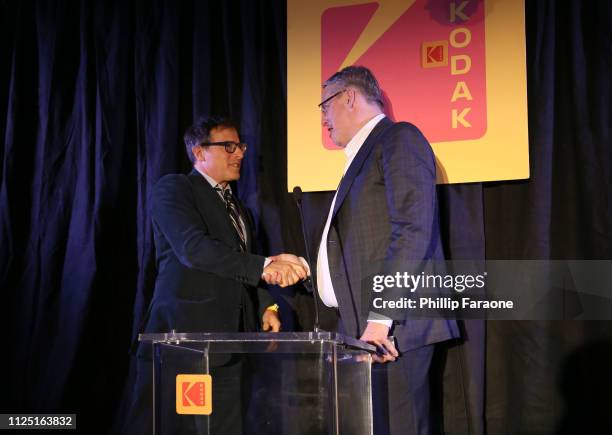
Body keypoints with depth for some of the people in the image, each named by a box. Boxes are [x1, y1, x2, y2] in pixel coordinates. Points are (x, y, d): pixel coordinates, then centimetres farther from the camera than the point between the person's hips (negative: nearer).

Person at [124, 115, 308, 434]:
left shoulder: (237, 207, 22)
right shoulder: (173, 188, -3)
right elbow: (193, 248, -19)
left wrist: (265, 305, 7)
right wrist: (263, 266, -25)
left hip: (231, 338, 7)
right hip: (185, 333, -7)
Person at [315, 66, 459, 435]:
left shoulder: (399, 138, -4)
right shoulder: (363, 154, 23)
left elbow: (413, 230, -17)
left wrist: (381, 316, -22)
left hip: (393, 326, -9)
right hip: (361, 326, 9)